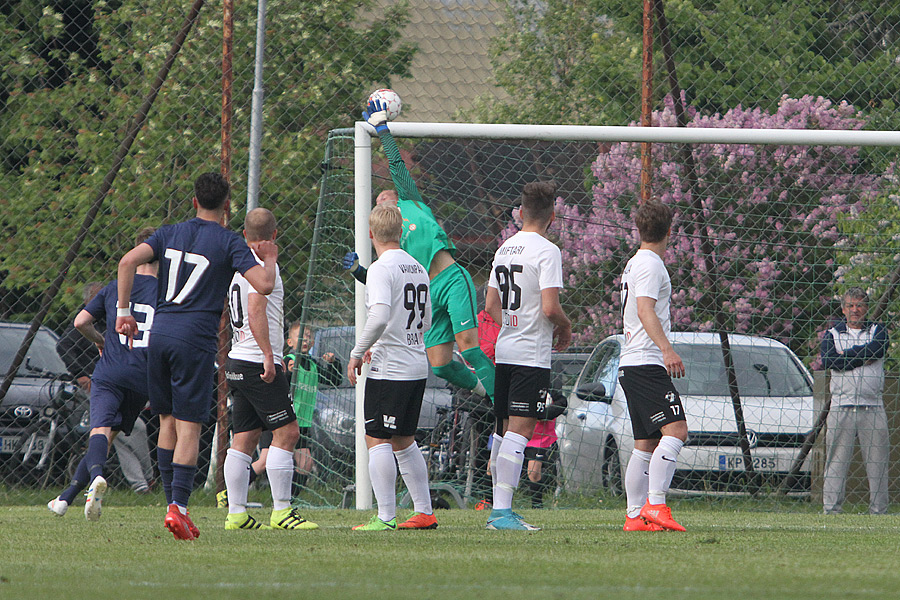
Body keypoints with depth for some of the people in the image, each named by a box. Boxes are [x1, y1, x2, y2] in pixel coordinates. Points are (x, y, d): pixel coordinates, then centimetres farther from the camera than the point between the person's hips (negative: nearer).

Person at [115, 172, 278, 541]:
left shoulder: (170, 234, 11)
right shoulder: (229, 243, -1)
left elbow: (128, 262, -2)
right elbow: (264, 286, -11)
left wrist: (123, 312, 3)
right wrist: (269, 260, 11)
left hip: (160, 333, 4)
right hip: (195, 338, -4)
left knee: (168, 420, 15)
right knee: (189, 426, -4)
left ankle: (172, 503, 15)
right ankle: (179, 506, -14)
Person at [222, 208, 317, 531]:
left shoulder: (237, 265, 17)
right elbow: (256, 311, -21)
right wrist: (268, 354, -24)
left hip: (237, 361, 9)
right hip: (258, 363, -9)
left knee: (244, 439, 8)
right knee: (286, 432, -8)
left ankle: (236, 513, 5)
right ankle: (282, 510, -12)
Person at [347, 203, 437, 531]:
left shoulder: (382, 269, -13)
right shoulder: (418, 268, 12)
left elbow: (380, 317, -25)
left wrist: (357, 353, -14)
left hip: (389, 370, -8)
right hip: (417, 366, 8)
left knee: (377, 440, -4)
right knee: (403, 441, 17)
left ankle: (385, 516, -8)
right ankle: (424, 512, 18)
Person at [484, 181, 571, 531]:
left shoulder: (504, 249, 12)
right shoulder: (546, 252, -12)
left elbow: (492, 305, 18)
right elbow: (550, 308, -18)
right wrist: (566, 328, 1)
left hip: (505, 352, 8)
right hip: (532, 356, -8)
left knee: (505, 429, 14)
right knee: (520, 430, -11)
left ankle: (498, 510, 18)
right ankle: (503, 511, -17)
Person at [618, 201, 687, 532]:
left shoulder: (633, 264, 20)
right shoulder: (651, 265, -9)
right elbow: (645, 310, -22)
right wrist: (667, 349, -32)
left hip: (630, 365, 10)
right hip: (647, 365, -10)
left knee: (647, 444, 10)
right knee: (675, 430, -19)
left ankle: (635, 515, 8)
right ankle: (655, 506, -29)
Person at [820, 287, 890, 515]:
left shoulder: (877, 330, 13)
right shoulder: (833, 333, 12)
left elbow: (879, 348, -10)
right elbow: (827, 360, -7)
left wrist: (847, 354, -6)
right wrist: (863, 358, -7)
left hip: (872, 408, 1)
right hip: (841, 408, 0)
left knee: (877, 462, -1)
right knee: (836, 462, -4)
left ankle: (878, 511, 2)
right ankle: (831, 511, -3)